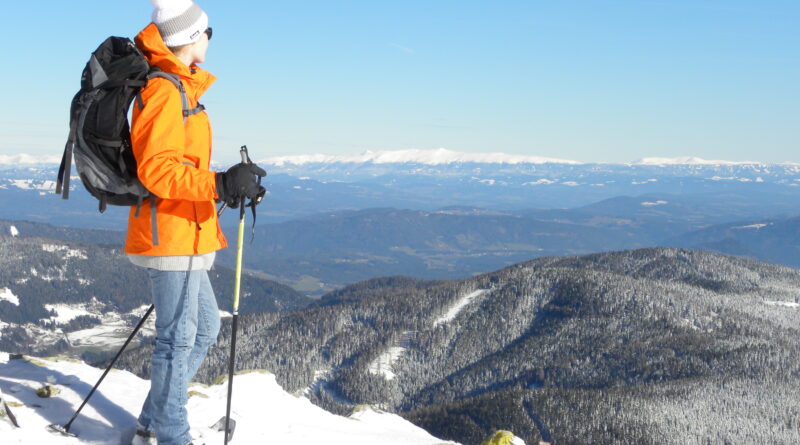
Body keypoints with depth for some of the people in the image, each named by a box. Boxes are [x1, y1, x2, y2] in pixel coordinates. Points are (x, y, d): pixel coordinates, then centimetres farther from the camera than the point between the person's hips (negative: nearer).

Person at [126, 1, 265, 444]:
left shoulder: (175, 88, 17)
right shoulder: (165, 91, -15)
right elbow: (155, 169, -24)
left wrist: (228, 185, 21)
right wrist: (220, 184, -31)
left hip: (180, 234, 10)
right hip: (171, 234, -10)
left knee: (205, 326, 17)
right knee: (178, 336, -3)